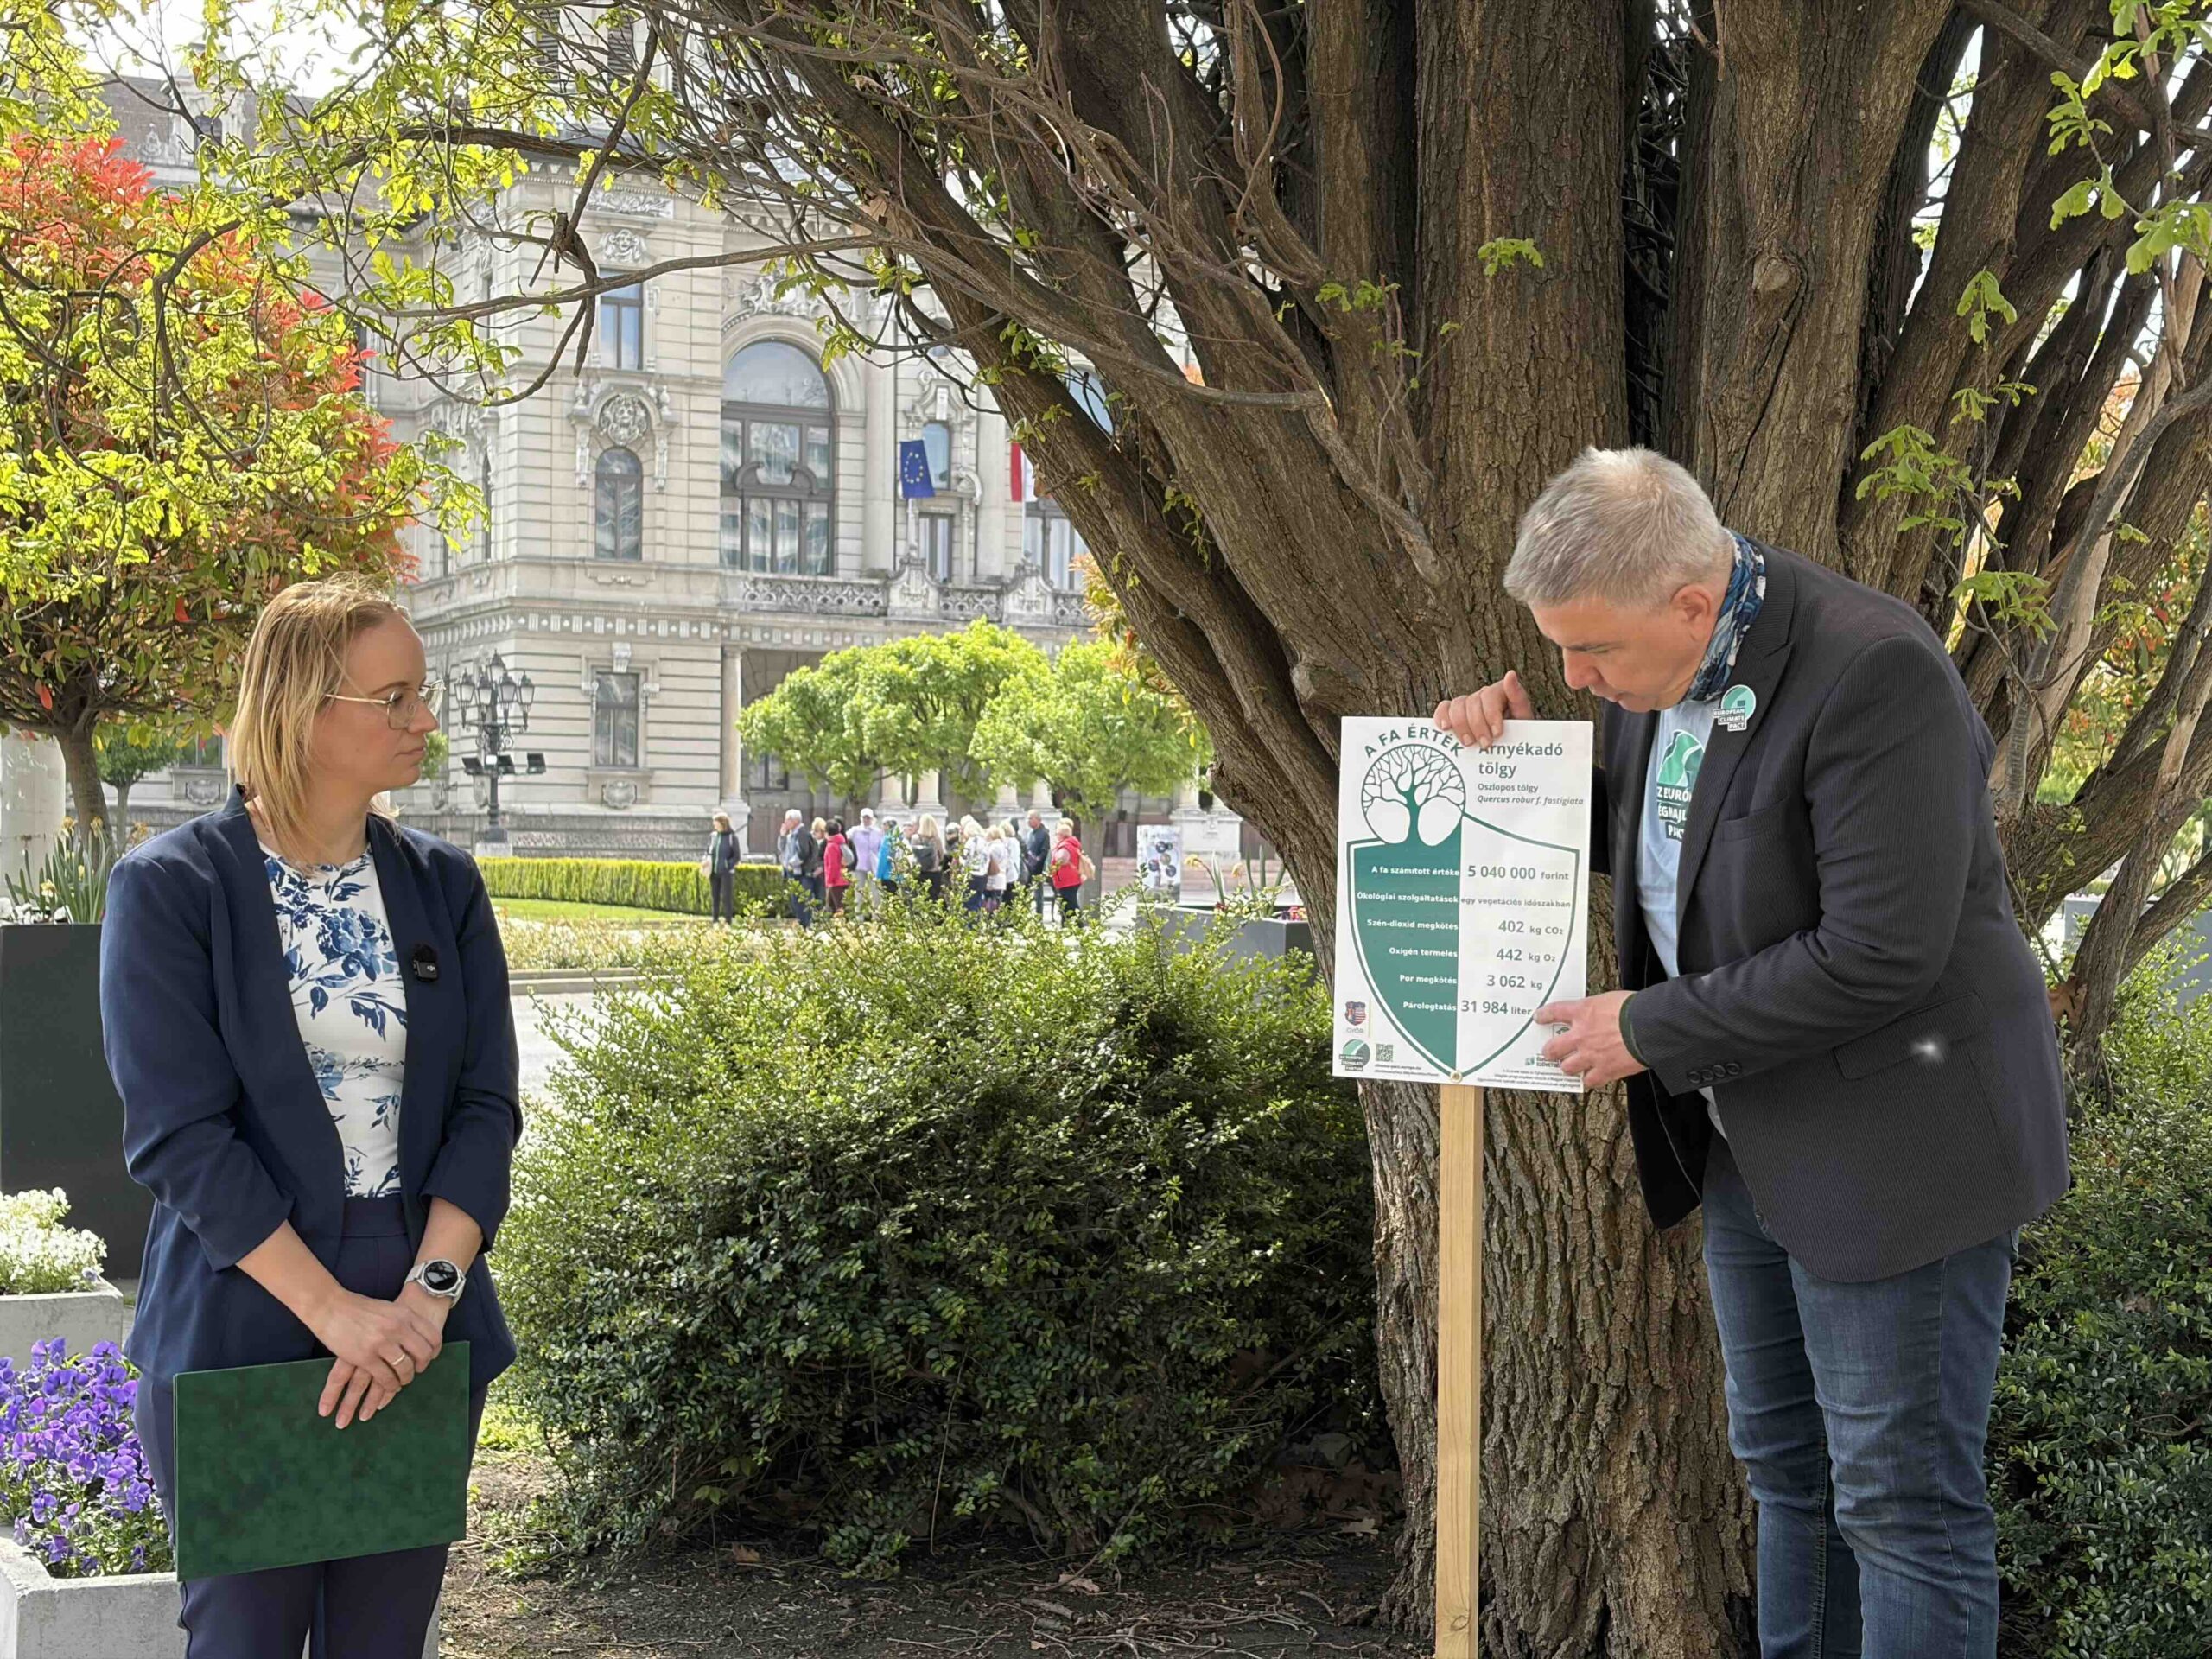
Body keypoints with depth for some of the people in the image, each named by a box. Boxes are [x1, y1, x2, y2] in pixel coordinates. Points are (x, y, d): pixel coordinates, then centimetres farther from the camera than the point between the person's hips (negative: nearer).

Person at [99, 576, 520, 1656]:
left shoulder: (443, 886, 5)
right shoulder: (172, 887, -7)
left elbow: (484, 1108, 1)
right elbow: (180, 1135, -13)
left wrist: (429, 1289, -13)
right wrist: (335, 1312, -19)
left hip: (422, 1325, 4)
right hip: (242, 1329, -4)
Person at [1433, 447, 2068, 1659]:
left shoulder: (1872, 671, -25)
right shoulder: (1661, 658, 2)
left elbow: (1878, 956, -29)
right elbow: (1623, 832, 19)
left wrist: (1652, 1031, -19)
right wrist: (1516, 735, -1)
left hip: (1894, 1138, -9)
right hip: (1750, 1137, 9)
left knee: (1902, 1497, 1)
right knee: (1787, 1466, 19)